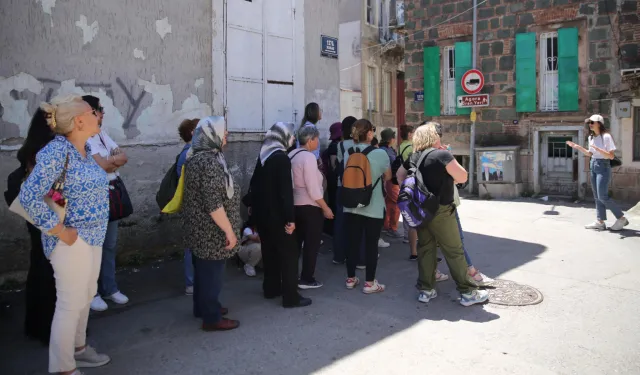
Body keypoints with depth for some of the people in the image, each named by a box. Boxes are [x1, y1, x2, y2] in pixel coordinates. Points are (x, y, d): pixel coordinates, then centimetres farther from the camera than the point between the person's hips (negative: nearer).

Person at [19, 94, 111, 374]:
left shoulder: (85, 148, 6)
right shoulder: (57, 150, -20)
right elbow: (29, 196, -26)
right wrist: (60, 231, -21)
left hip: (92, 236, 9)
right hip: (72, 240, -9)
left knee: (85, 297, 21)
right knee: (70, 304, 4)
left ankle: (78, 349, 40)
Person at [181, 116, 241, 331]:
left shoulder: (196, 157, 10)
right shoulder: (209, 162, -23)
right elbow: (214, 203, -27)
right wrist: (229, 231, -21)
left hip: (198, 227, 10)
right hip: (210, 231, -10)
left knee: (203, 270, 21)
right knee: (212, 273, 2)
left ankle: (202, 307, 36)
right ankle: (212, 318, 14)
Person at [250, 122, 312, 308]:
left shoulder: (263, 156, 8)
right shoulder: (282, 158, -17)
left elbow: (254, 183, 15)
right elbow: (286, 190, -22)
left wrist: (253, 206, 24)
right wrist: (290, 218, -21)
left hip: (262, 212, 8)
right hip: (277, 214, -8)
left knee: (269, 250, 18)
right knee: (289, 253, 0)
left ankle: (271, 288, 28)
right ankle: (290, 297, 3)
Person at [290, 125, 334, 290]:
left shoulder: (292, 155, 7)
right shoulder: (308, 157, -18)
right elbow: (313, 189, -21)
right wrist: (326, 208, -13)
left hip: (294, 205, 8)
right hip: (309, 207, -8)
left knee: (295, 242, 17)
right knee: (312, 243, 5)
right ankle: (307, 279, 13)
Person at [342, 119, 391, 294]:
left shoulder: (347, 153, 0)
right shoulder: (380, 153, -13)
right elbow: (387, 177, 0)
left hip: (351, 205, 4)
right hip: (373, 207, -4)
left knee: (352, 241, 12)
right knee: (371, 244, 4)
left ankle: (350, 278, 24)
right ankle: (370, 283, 12)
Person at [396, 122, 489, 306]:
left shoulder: (414, 157, 7)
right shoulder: (442, 154, -15)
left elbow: (400, 174, 20)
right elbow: (462, 177, -12)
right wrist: (451, 160, 1)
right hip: (440, 211, -7)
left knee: (425, 249, 12)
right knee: (454, 251, 2)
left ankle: (426, 290, 16)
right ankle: (467, 292, 9)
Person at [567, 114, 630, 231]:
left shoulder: (606, 136, -14)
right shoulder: (591, 137, 9)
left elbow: (611, 156, -16)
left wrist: (597, 149, -27)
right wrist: (577, 147, 8)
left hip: (603, 167, -8)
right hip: (593, 166, 8)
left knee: (603, 196, -9)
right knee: (597, 196, 8)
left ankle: (621, 218, 6)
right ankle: (600, 222, 12)